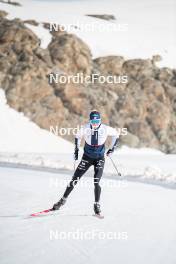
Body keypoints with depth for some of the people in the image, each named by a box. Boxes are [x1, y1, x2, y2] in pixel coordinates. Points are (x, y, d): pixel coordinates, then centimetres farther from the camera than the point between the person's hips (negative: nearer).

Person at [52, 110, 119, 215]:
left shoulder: (105, 129, -15)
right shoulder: (85, 129, -13)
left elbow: (116, 134, 5)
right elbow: (77, 136, 9)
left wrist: (112, 148, 0)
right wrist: (76, 149, 8)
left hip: (99, 159, -1)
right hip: (87, 157, 1)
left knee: (96, 182, -14)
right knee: (74, 180, 1)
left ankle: (97, 205, 0)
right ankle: (63, 199, 16)